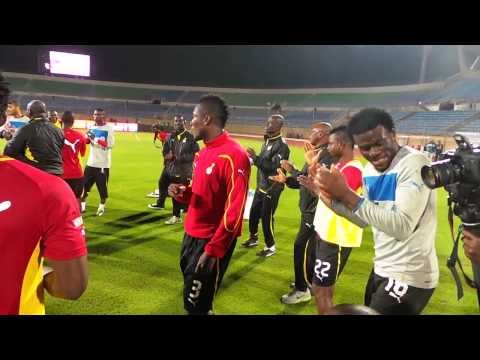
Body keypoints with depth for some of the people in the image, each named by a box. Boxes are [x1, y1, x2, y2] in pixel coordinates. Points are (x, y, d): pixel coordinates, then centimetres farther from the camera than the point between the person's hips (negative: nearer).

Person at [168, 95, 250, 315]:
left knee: (196, 303, 4)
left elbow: (234, 210, -23)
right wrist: (181, 193, -2)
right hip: (192, 234, 9)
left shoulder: (233, 156, -21)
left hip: (213, 241, -9)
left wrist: (214, 249, -22)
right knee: (190, 295, 21)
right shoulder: (204, 152, 10)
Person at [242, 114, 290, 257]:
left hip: (272, 189, -9)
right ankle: (253, 238, 38)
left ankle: (270, 246, 17)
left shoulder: (282, 145, -19)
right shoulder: (267, 141, 10)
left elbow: (274, 166, -27)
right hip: (261, 186, 9)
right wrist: (253, 159, -2)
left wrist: (255, 158, -29)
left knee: (266, 217, -1)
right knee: (254, 213, 18)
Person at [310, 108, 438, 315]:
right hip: (381, 268, 8)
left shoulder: (414, 163, -20)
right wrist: (333, 199, -3)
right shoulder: (369, 170, 4)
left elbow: (402, 227, -31)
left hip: (408, 276, -8)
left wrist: (346, 193, -32)